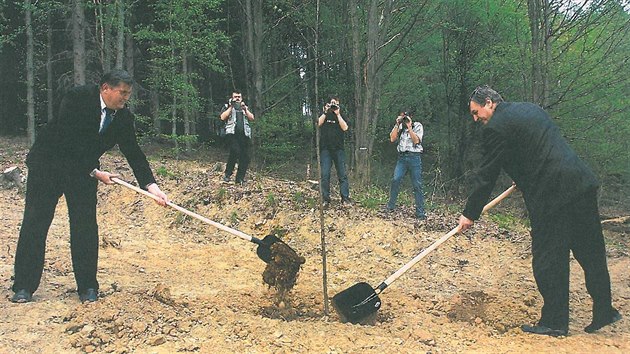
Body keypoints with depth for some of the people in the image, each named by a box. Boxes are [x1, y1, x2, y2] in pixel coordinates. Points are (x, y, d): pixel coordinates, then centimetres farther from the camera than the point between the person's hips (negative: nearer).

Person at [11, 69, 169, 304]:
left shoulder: (124, 117, -6)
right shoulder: (77, 98, -20)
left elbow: (133, 153, -4)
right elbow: (68, 142, -23)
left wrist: (151, 185, -15)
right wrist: (95, 172, -22)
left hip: (84, 172, 4)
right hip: (47, 164, -3)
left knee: (86, 227, -2)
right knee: (35, 223, -2)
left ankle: (87, 286, 9)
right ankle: (24, 287, 8)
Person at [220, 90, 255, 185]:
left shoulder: (245, 107, 24)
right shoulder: (227, 107, 14)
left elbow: (252, 118, 11)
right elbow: (223, 117, -2)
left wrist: (245, 109, -2)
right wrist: (231, 107, -5)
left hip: (245, 135, 4)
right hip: (232, 134, -4)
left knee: (245, 157, -2)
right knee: (235, 152, -26)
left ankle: (240, 178, 5)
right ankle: (227, 174, -12)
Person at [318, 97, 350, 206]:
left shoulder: (341, 116, 12)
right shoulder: (324, 115, 13)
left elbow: (345, 128, -6)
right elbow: (319, 123, -7)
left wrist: (338, 114, -7)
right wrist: (326, 112, -8)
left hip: (339, 149, 0)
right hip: (325, 149, 0)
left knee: (342, 174, -3)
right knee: (325, 175, -4)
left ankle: (345, 198, -2)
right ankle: (326, 199, 0)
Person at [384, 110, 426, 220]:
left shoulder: (417, 126, 4)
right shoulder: (399, 127, 13)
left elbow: (416, 140, -9)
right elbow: (392, 139, 0)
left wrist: (409, 127, -12)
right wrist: (397, 125, -5)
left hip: (414, 157, -3)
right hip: (402, 157, 3)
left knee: (417, 185, -3)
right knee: (395, 180, -10)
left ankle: (420, 212, -1)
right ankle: (390, 206, 3)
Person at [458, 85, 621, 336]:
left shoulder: (496, 127, -6)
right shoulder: (529, 108, 20)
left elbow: (487, 174, -4)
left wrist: (470, 214, 4)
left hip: (551, 194, -9)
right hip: (582, 183, 9)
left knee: (547, 258, 3)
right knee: (591, 251, 15)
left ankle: (554, 322, 12)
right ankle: (604, 311, 27)